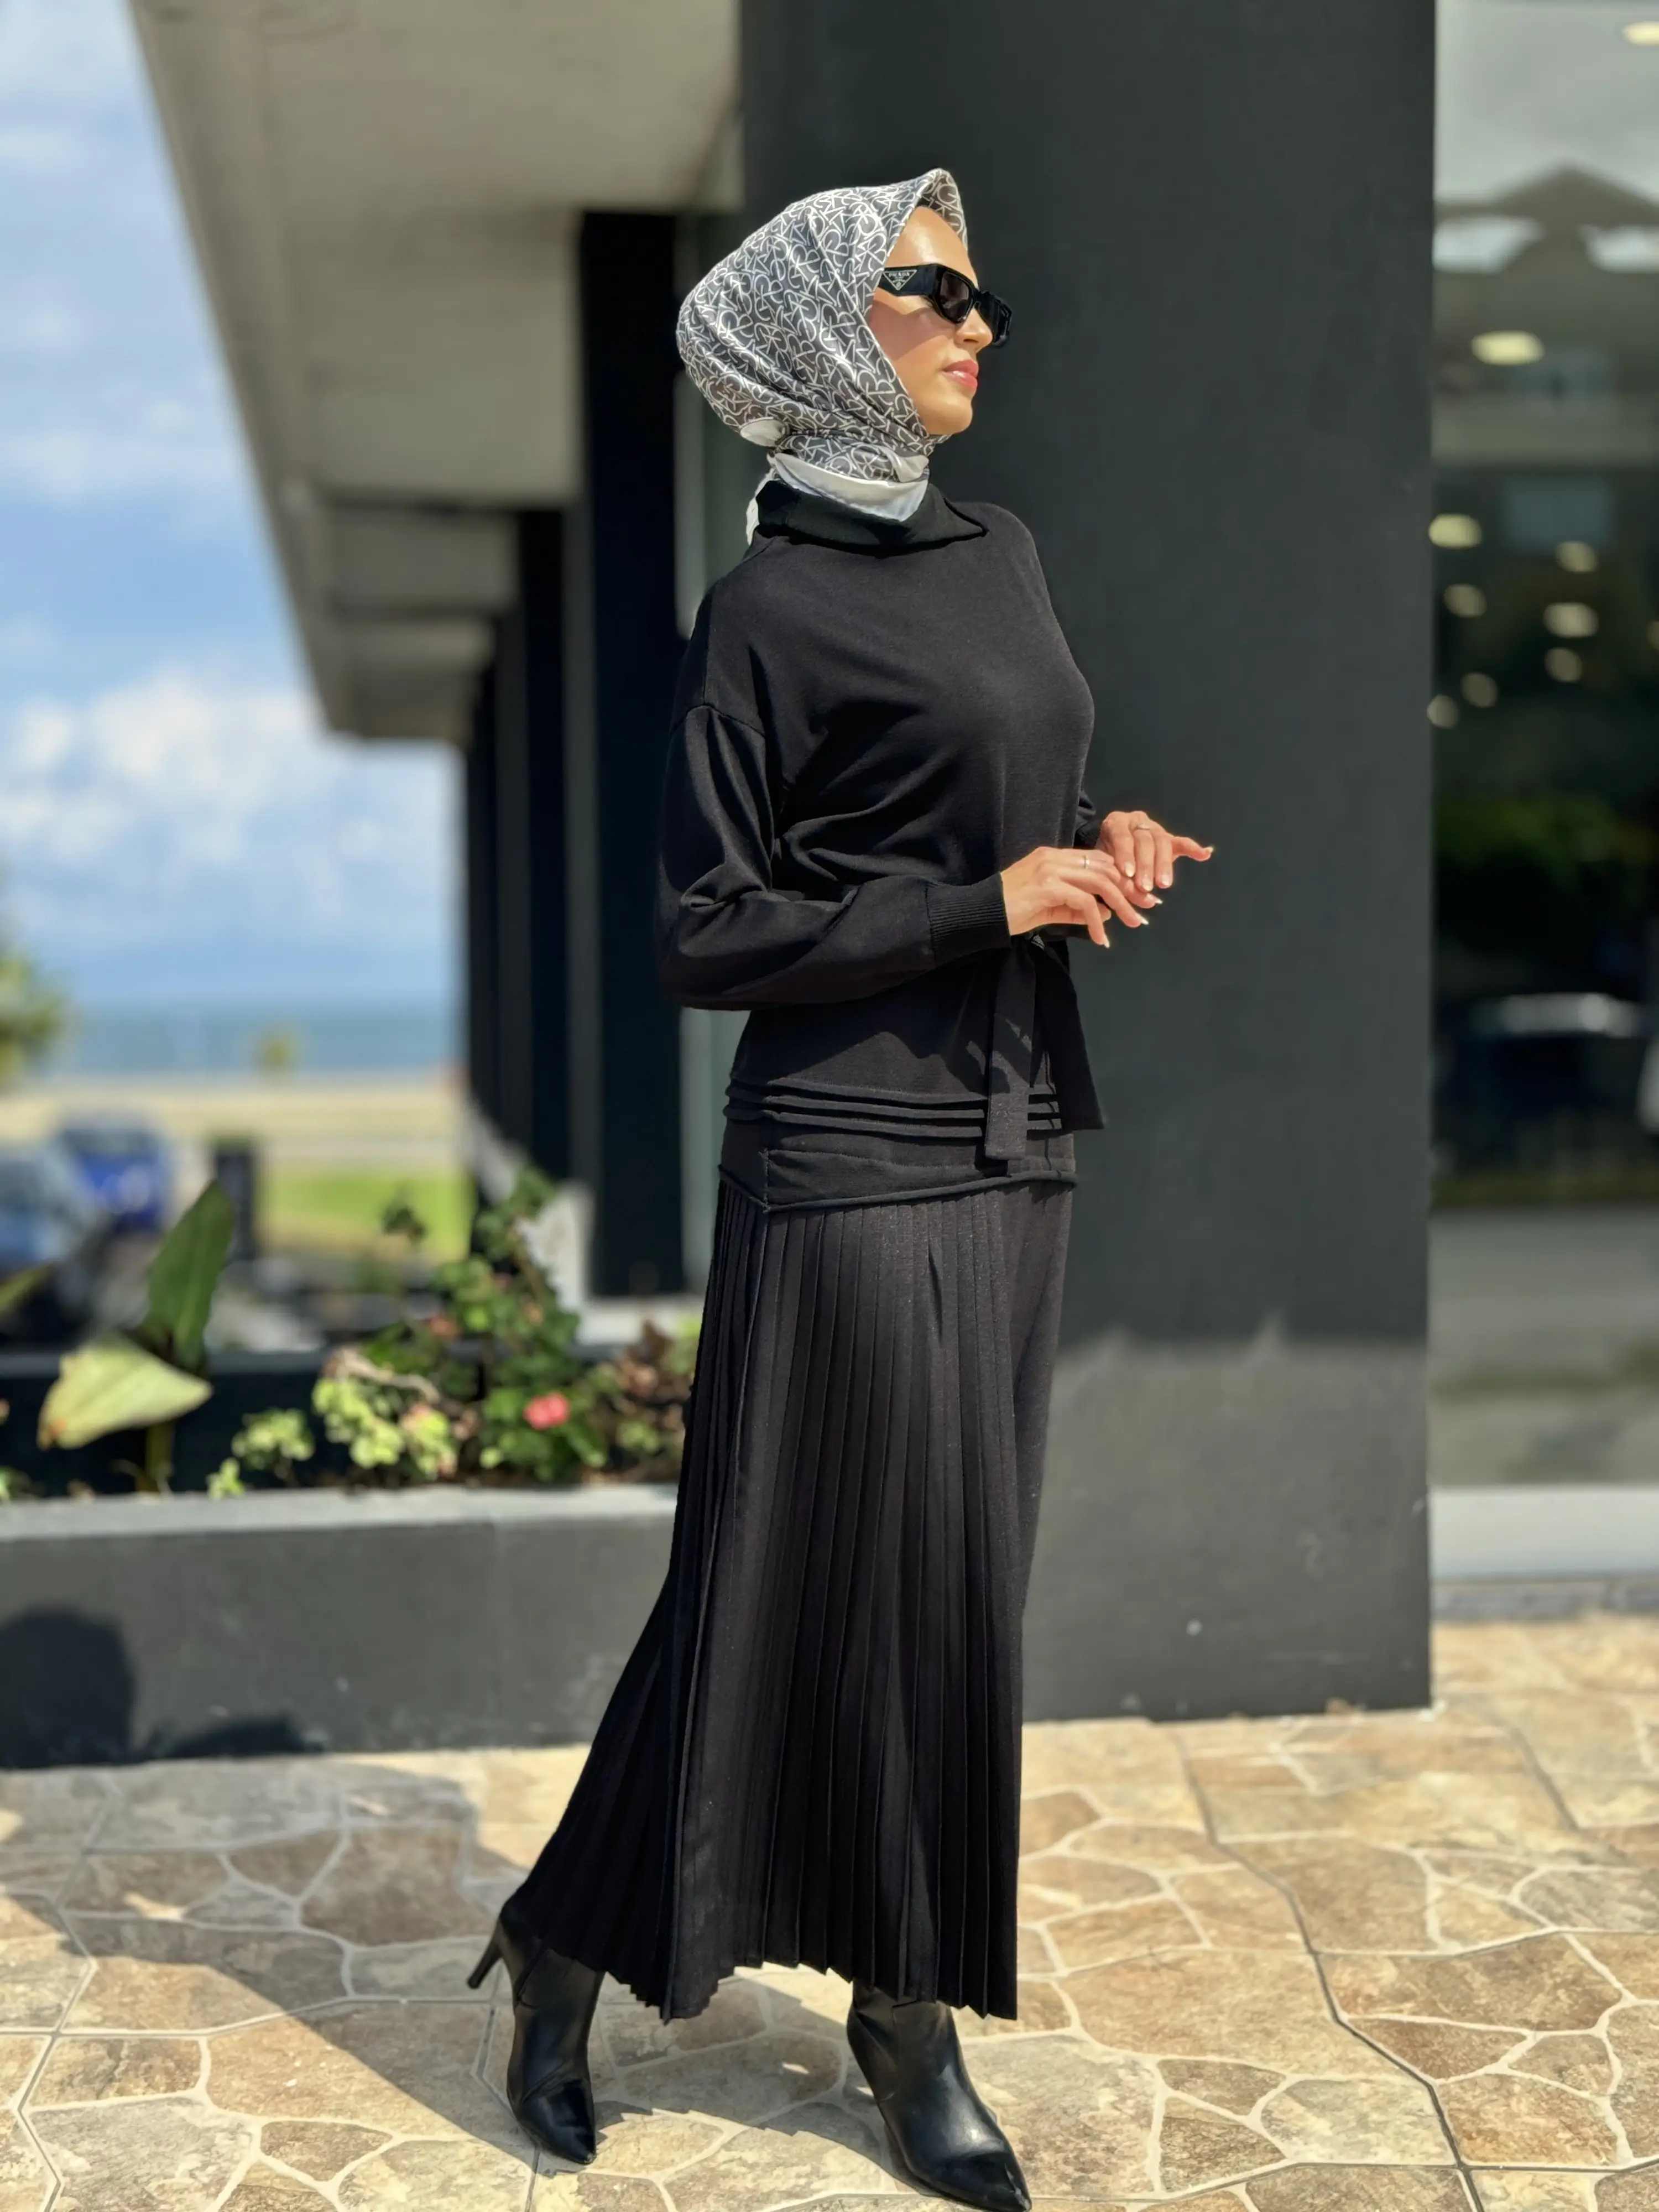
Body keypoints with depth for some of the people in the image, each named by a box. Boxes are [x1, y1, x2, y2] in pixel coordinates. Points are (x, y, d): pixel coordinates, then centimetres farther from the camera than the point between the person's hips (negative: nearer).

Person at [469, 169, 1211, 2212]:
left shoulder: (1000, 552, 12)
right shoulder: (771, 609, -10)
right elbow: (711, 937, -11)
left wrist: (1100, 844, 2)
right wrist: (992, 902, -15)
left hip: (1015, 1141, 7)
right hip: (858, 1159, -7)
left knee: (956, 1582, 12)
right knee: (893, 1583, 0)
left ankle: (909, 2004, 26)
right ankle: (571, 1956, 19)